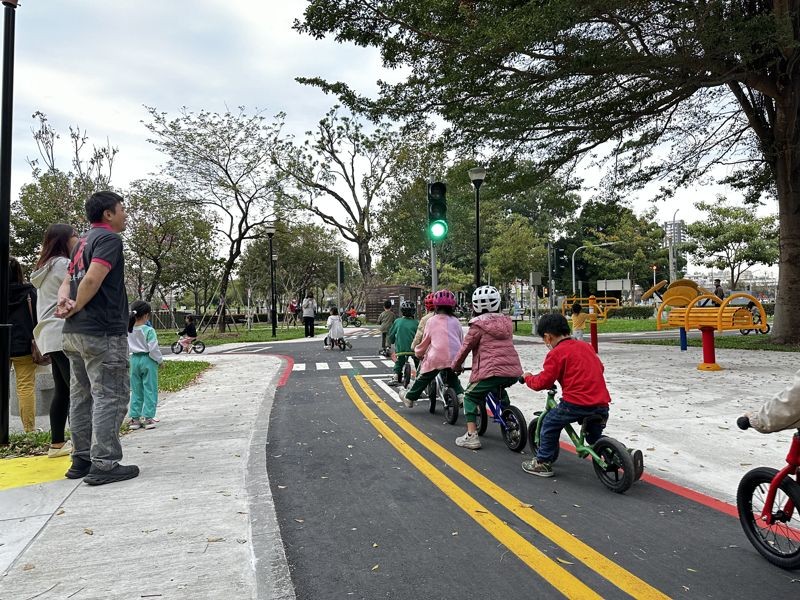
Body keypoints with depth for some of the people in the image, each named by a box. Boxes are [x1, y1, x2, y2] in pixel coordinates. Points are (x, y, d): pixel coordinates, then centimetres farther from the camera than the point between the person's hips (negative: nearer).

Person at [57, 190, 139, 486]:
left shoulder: (83, 242, 20)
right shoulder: (109, 239, -9)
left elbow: (67, 281, 14)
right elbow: (92, 280, -20)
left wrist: (65, 302, -5)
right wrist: (75, 308, -7)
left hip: (74, 332, 10)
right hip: (103, 333, -9)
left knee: (83, 396, 13)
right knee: (110, 397, -5)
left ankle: (82, 459, 19)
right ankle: (104, 465, -4)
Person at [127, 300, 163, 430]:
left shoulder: (128, 330, 0)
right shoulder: (149, 330, -16)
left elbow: (127, 347, 6)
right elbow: (153, 349, -15)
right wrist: (160, 360, -1)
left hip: (134, 359, 5)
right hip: (148, 360, -5)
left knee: (136, 390, 13)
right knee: (150, 390, 4)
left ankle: (135, 418, 16)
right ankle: (148, 417, 3)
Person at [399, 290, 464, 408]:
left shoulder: (432, 321, 2)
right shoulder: (455, 321, 8)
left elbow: (425, 341, 8)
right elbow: (461, 341, 13)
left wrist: (418, 353, 25)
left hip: (436, 358, -2)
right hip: (454, 358, 2)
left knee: (423, 378, 16)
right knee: (453, 378, 28)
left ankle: (410, 398, 28)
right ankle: (460, 394, 9)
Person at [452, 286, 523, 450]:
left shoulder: (478, 326, -2)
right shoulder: (506, 322, 16)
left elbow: (465, 348, 2)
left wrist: (455, 366, 18)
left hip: (491, 371, -6)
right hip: (514, 371, 7)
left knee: (470, 397, 10)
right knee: (500, 389, 37)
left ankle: (471, 435, -3)